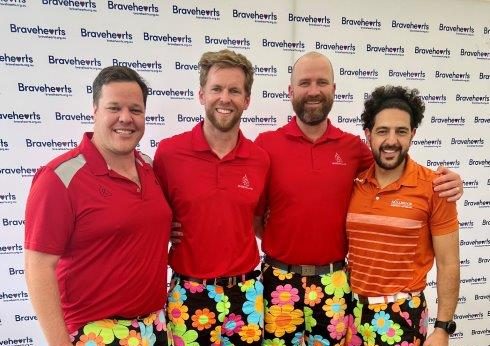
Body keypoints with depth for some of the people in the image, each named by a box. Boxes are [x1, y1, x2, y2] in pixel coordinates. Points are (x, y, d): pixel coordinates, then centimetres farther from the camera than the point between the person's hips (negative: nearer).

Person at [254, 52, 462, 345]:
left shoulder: (353, 147, 0)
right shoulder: (266, 145, -7)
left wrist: (443, 180, -5)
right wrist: (278, 245, -8)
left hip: (335, 283, 2)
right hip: (281, 281, -1)